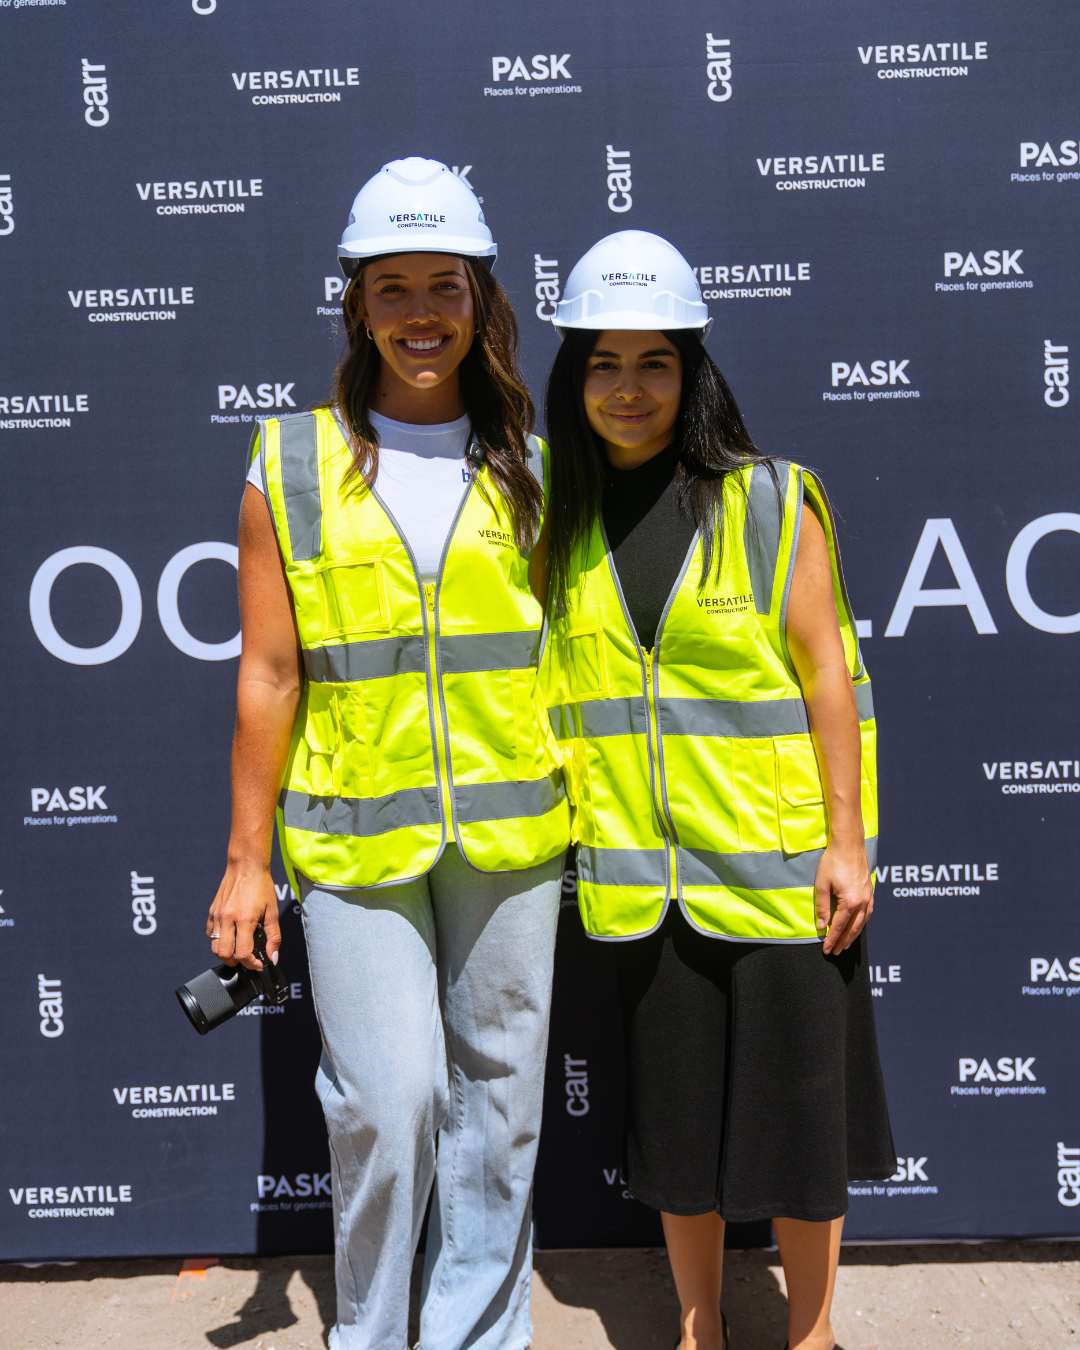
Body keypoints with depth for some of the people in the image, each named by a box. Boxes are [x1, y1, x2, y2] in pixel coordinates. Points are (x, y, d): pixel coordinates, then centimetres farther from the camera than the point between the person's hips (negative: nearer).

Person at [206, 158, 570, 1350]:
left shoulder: (526, 470, 6)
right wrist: (247, 858, 0)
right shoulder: (292, 469, 1)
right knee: (385, 1103, -2)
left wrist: (583, 814, 6)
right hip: (355, 840, -2)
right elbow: (269, 678, 1)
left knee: (498, 1096, 11)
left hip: (509, 834, 2)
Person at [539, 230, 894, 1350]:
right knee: (676, 1112, 14)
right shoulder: (562, 523, 4)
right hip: (643, 871, 3)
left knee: (795, 1108, 8)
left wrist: (846, 840, -9)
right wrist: (573, 831, 6)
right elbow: (543, 686, 10)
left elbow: (827, 670, -5)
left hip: (777, 864, -3)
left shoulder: (771, 502, -5)